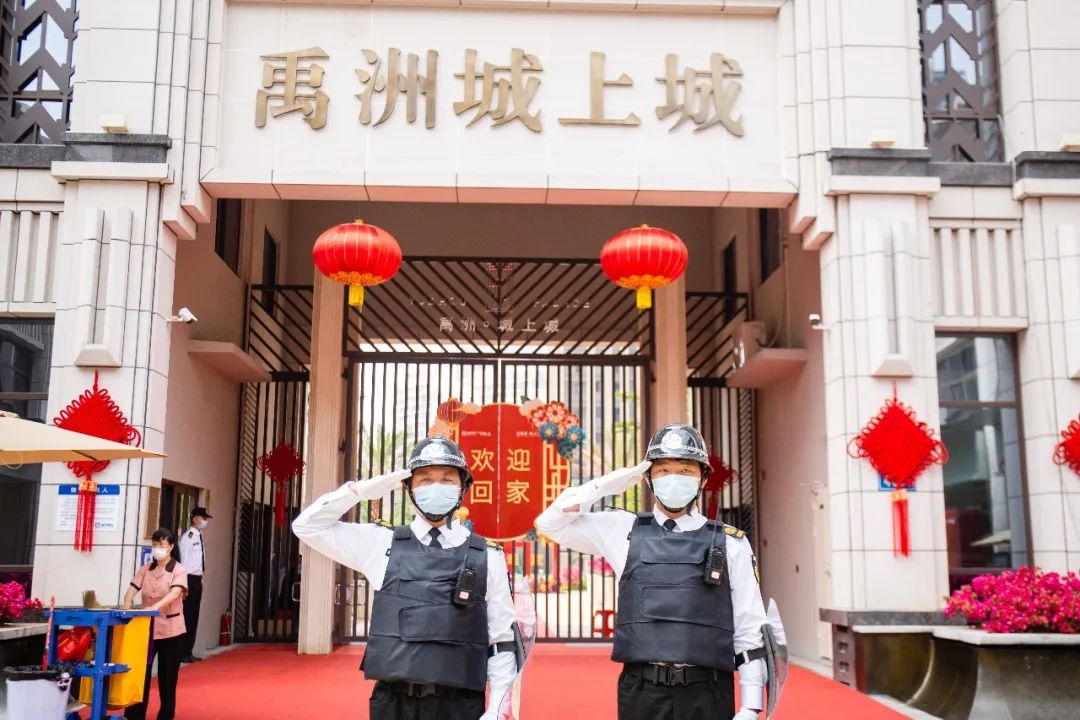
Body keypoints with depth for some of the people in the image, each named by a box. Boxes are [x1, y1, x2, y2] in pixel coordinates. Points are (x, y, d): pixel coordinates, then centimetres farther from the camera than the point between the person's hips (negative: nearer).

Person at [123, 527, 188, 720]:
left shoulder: (178, 570, -8)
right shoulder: (145, 569, 6)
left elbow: (174, 593, -24)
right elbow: (131, 590, -3)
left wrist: (155, 607, -41)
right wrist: (126, 608, -24)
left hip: (170, 630, -3)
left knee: (167, 677, 6)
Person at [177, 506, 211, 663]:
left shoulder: (200, 537, 13)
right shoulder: (188, 537, -14)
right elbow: (184, 560, -17)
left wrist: (200, 578, 12)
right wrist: (185, 584, -18)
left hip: (198, 579, 9)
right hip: (189, 579, -9)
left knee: (194, 616, 12)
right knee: (187, 616, -5)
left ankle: (188, 651, 19)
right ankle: (182, 652, 2)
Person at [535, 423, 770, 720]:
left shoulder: (730, 543, 5)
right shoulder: (625, 531, 8)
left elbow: (749, 629, 5)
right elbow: (550, 523, 11)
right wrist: (607, 485, 2)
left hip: (707, 693, -1)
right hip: (642, 691, 1)